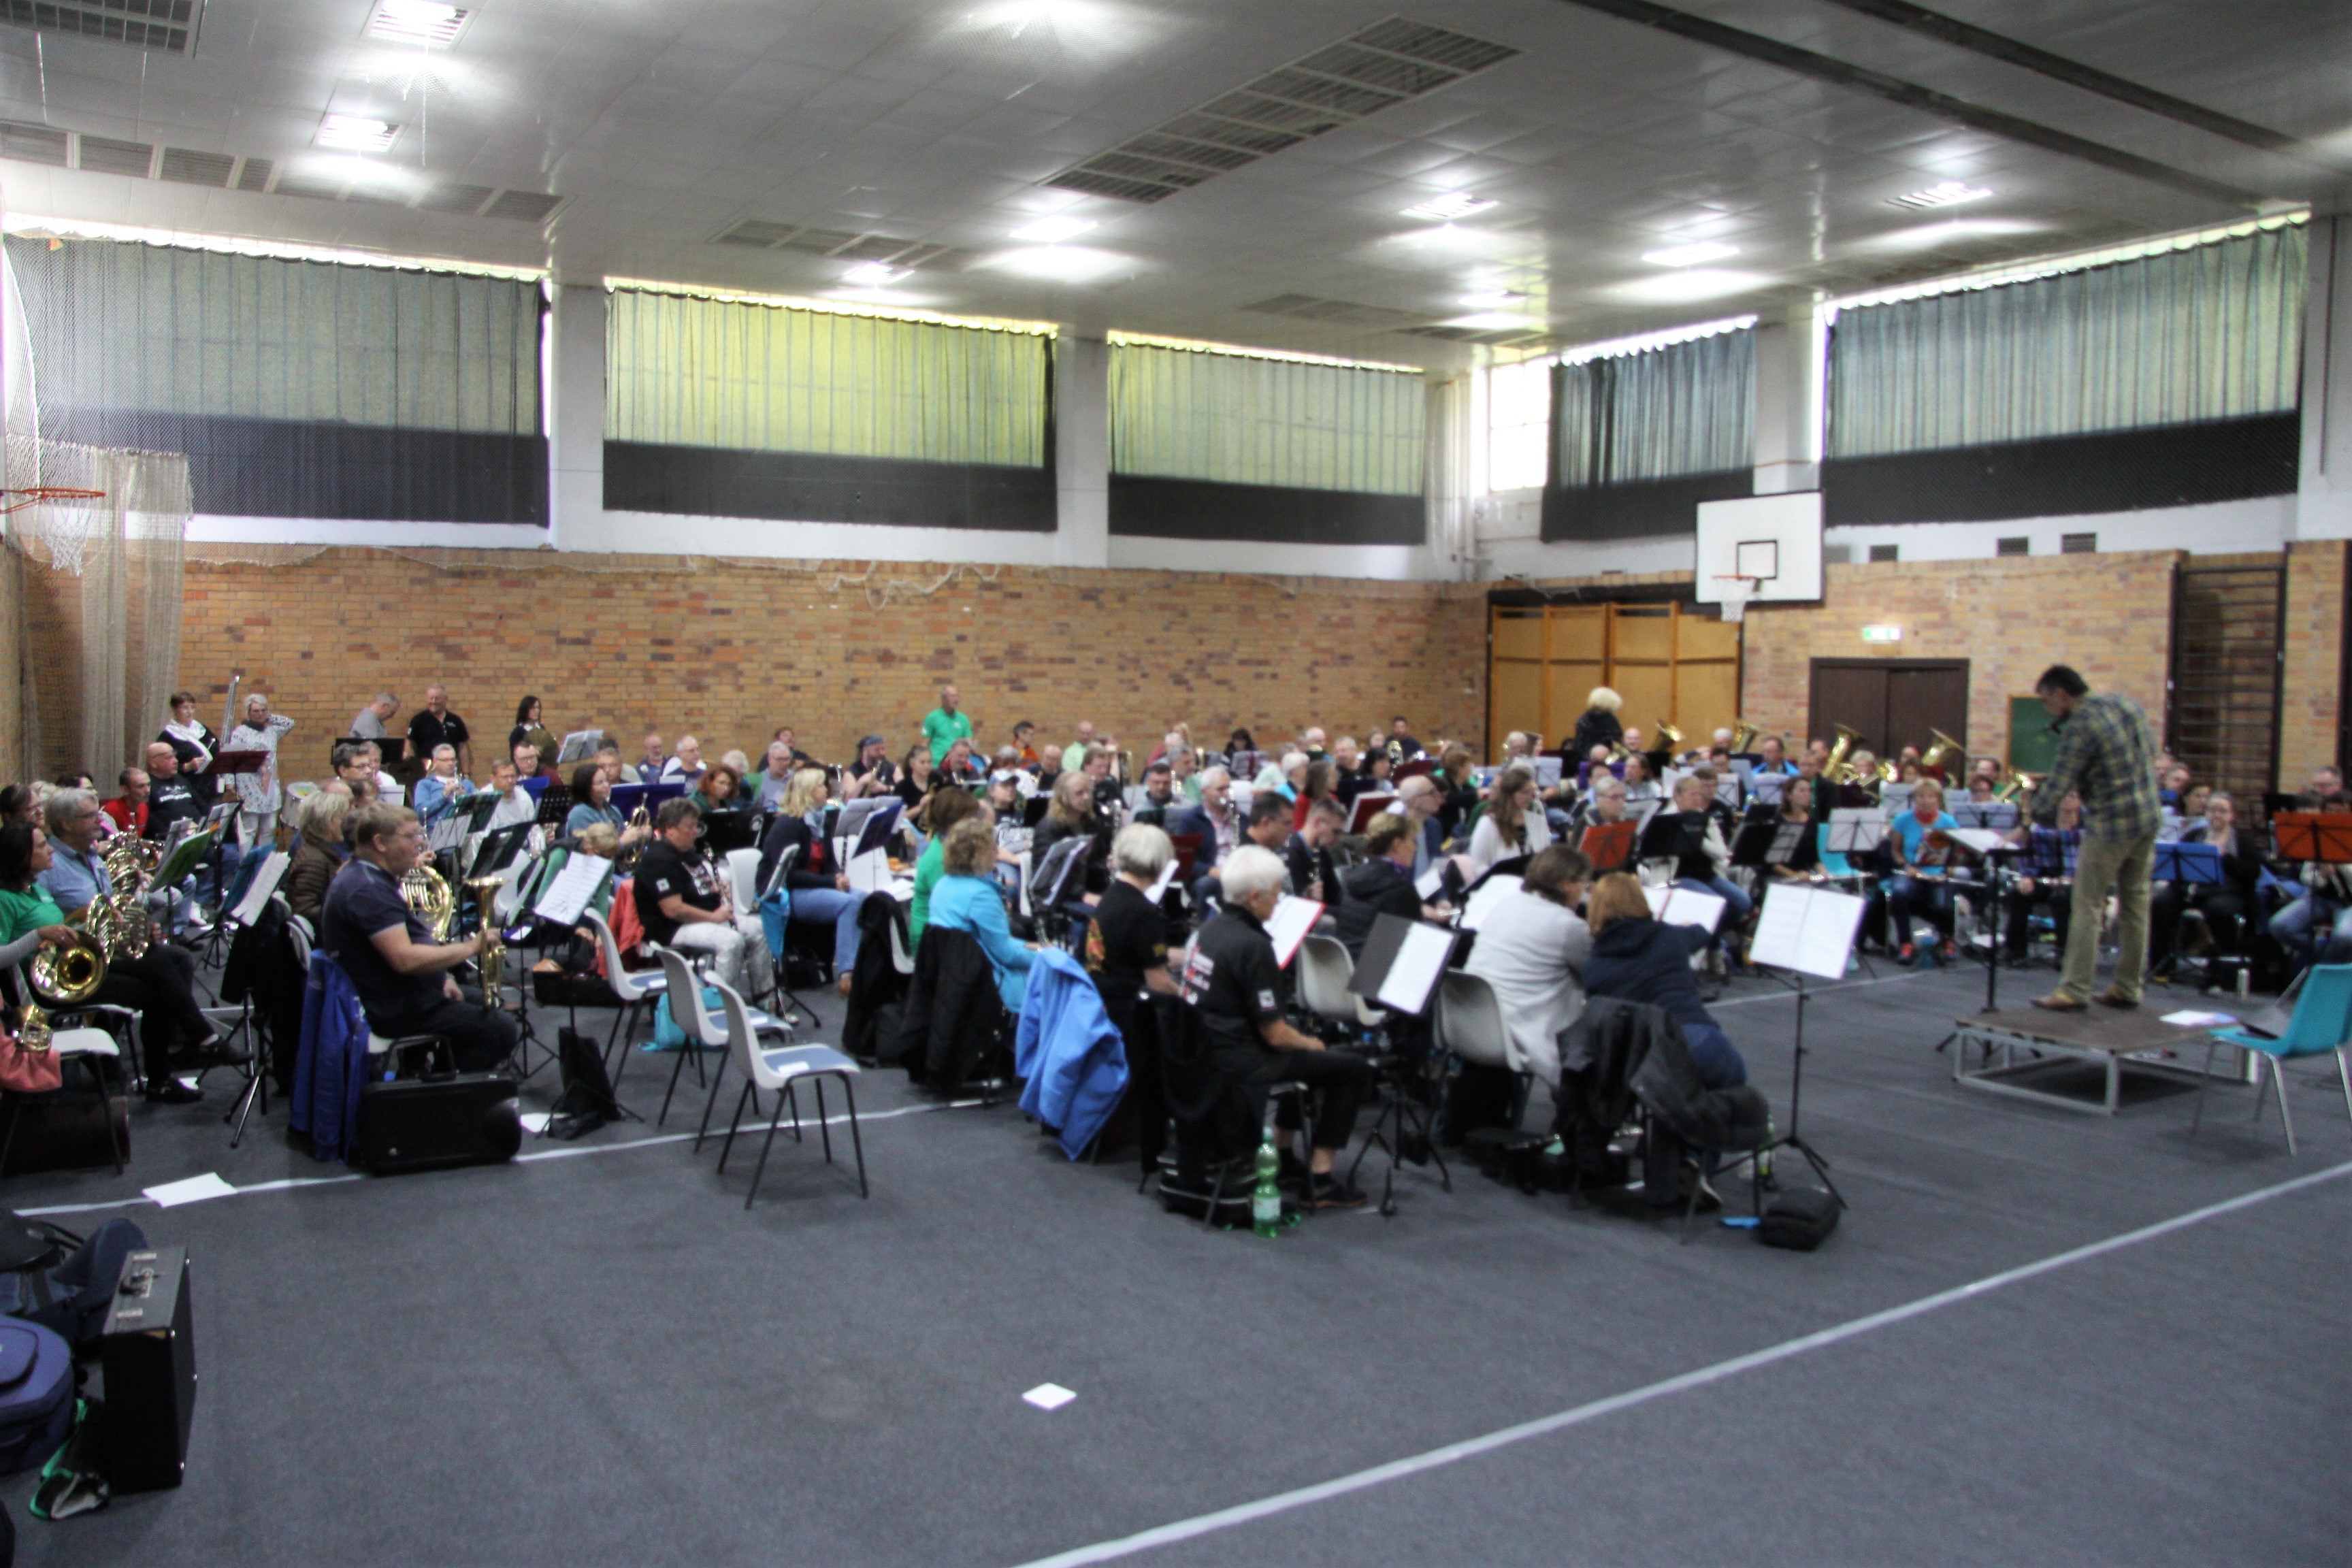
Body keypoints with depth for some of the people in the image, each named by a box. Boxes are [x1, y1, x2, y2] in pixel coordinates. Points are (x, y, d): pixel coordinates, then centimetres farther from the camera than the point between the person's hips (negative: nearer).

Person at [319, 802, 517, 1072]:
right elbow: (405, 960, -33)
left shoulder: (357, 875, 11)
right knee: (501, 1030, -15)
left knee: (486, 1005, 24)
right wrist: (471, 947, -22)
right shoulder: (368, 890, -24)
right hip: (394, 1010, -11)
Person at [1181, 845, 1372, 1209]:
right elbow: (1275, 1035, -19)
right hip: (1240, 1066, -10)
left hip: (1203, 1051, 10)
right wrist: (1309, 1043, 2)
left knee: (1298, 1052, 33)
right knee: (1355, 1069, -2)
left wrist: (1300, 1039, 20)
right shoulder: (1252, 945, -22)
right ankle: (1320, 1179, 1)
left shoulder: (1210, 929, 6)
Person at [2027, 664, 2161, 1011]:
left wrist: (2031, 823, -8)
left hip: (2110, 826, -8)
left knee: (2088, 908, -2)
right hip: (2149, 818, 8)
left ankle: (2075, 991, 0)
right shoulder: (2128, 704, 6)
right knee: (2135, 903, 13)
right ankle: (2127, 988, 20)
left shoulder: (2079, 727, -17)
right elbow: (2151, 752, 19)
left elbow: (2056, 787, -17)